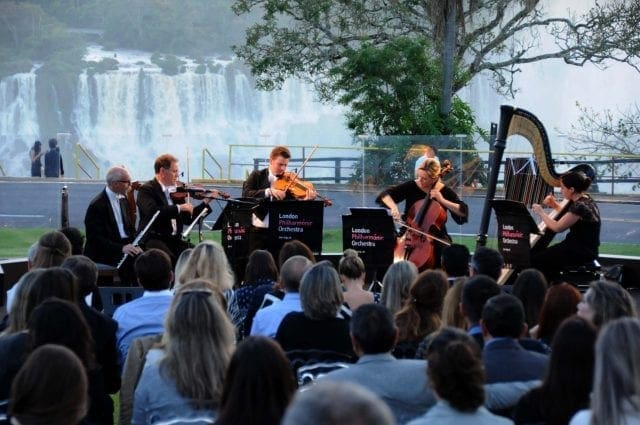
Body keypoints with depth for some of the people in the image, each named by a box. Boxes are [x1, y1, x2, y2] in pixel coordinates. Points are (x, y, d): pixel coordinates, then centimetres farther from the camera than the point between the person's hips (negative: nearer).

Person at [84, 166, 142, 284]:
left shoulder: (122, 199, 14)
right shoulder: (96, 205, -10)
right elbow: (95, 238, -15)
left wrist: (135, 245, -3)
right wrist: (121, 248, -26)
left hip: (125, 245, 7)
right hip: (103, 252, -7)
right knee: (131, 260, -30)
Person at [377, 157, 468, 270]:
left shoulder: (445, 191, -2)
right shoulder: (411, 186, 0)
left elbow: (464, 212, -8)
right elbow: (385, 195, -4)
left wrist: (442, 200, -16)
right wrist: (393, 207, -24)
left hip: (435, 236, -1)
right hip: (410, 234, 1)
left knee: (442, 249, -31)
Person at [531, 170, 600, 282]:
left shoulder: (581, 206, -22)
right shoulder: (585, 200, 8)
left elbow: (557, 227, -20)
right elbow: (568, 217, 25)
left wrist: (541, 213, -7)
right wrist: (555, 206, 11)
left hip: (581, 254, -10)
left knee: (536, 259, -10)